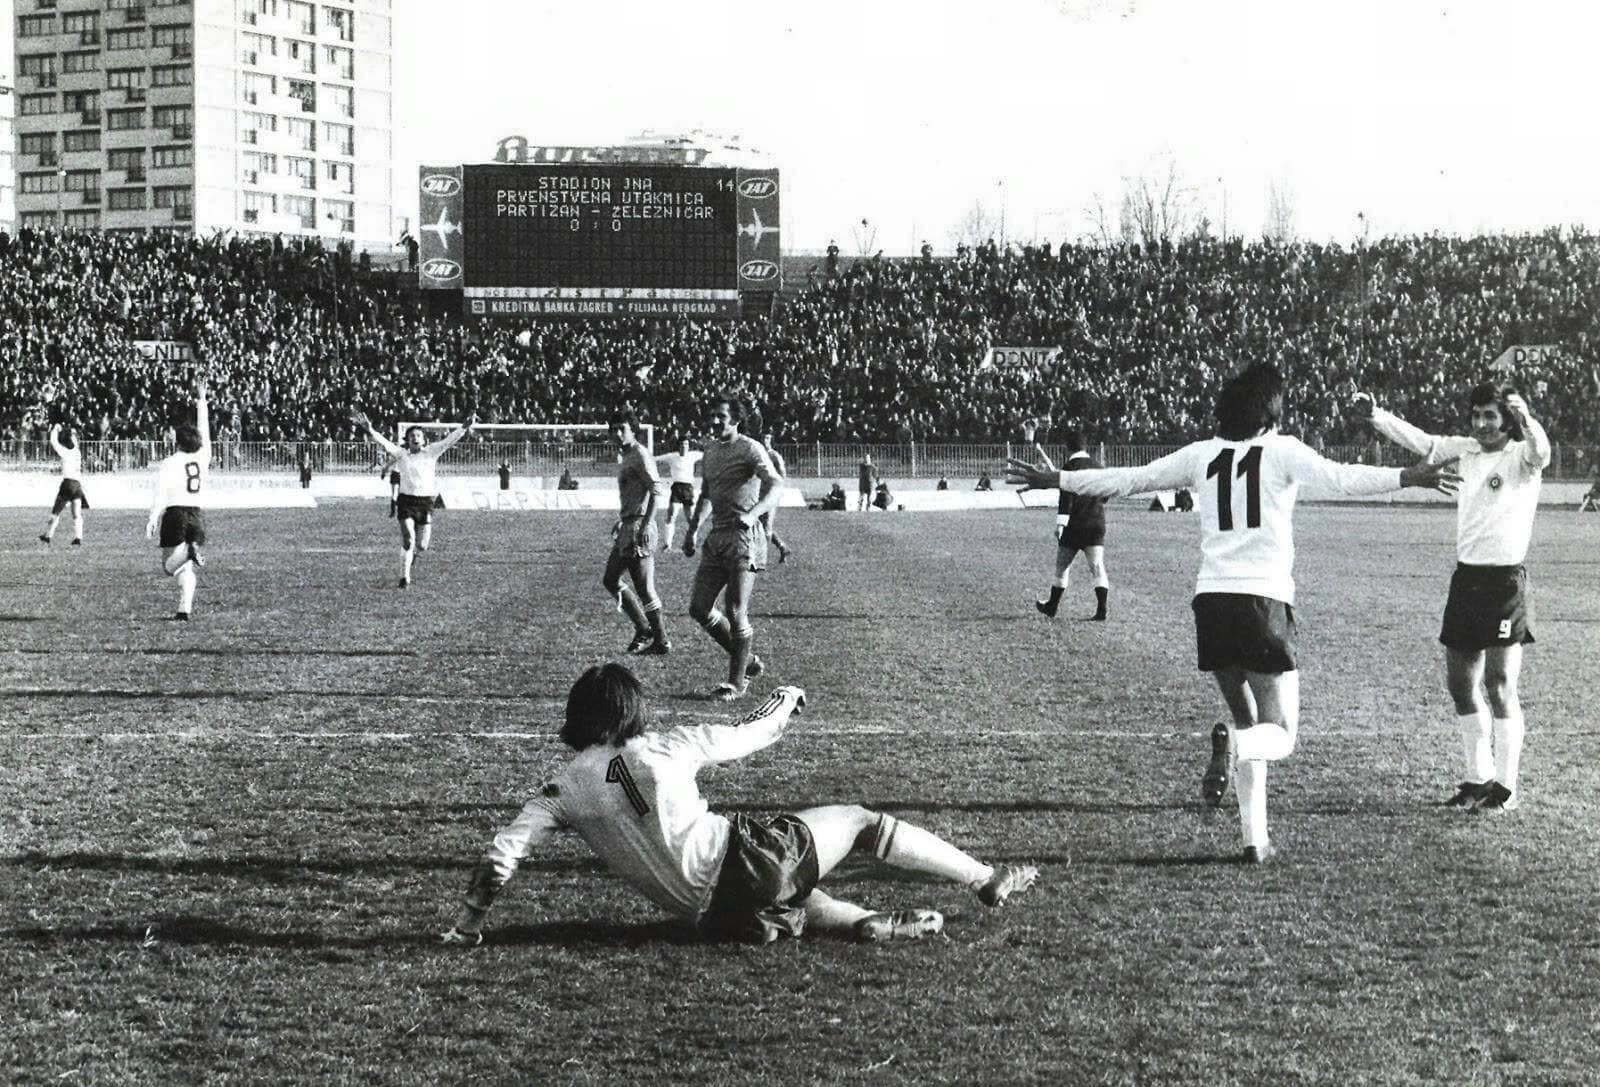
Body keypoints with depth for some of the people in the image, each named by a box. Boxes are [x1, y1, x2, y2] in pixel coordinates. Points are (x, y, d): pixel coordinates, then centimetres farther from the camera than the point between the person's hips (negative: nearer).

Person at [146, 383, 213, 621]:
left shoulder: (168, 463, -3)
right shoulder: (202, 457, 7)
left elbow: (160, 494, -10)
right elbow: (205, 429, 20)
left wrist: (153, 519, -11)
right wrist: (201, 402, 29)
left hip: (175, 514, -3)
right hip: (198, 514, 3)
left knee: (169, 566, -2)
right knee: (187, 568, 7)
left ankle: (189, 550, -33)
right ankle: (184, 610, -4)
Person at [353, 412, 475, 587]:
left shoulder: (431, 452, 4)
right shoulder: (401, 454, 2)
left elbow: (449, 440, -2)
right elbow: (383, 442, -9)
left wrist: (465, 427, -14)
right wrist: (369, 430, -25)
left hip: (426, 502, 1)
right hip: (406, 501, -1)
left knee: (422, 546, 3)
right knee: (408, 541, -11)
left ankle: (413, 552, 41)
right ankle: (405, 577, 1)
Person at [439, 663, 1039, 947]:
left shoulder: (562, 791, 5)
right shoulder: (662, 746, 0)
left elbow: (501, 854, -2)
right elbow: (751, 732, 12)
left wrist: (467, 922, 11)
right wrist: (785, 702, 34)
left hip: (711, 913, 3)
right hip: (744, 859, -3)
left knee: (798, 902, 33)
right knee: (863, 822, 14)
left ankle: (865, 921, 4)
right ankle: (987, 879, 22)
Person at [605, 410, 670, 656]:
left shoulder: (641, 456, -12)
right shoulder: (623, 456, 17)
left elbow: (655, 492, -19)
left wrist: (645, 526, -26)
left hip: (639, 527, -10)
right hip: (627, 527, 10)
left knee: (644, 587, -7)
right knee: (610, 580, 13)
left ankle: (661, 642, 1)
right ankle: (644, 629, 20)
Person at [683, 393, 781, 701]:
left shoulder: (750, 449, -8)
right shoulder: (710, 452, 17)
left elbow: (773, 488, -22)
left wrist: (752, 514, -38)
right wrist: (692, 529, 24)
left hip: (744, 537, -8)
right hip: (716, 537, 8)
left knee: (736, 612, -8)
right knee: (699, 608, 5)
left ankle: (737, 682, 5)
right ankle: (748, 661, 21)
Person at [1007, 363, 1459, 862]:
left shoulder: (1201, 454, 11)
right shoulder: (1283, 451, 0)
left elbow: (1128, 479, 16)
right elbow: (1339, 477, -17)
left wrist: (1054, 480, 27)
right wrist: (1408, 477, -24)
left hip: (1211, 600, 4)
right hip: (1265, 597, -4)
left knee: (1248, 719, 17)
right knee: (1277, 729, 3)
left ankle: (1255, 837, 10)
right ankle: (1230, 745, -32)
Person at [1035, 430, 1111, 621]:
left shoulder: (1070, 467, -9)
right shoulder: (1099, 467, 9)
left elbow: (1065, 499, -16)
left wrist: (1060, 524, -16)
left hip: (1074, 526, -4)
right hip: (1097, 525, 4)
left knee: (1062, 566, 10)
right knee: (1097, 566, -1)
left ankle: (1052, 606, 21)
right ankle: (1102, 609, -13)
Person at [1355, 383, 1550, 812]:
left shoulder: (1519, 457, -9)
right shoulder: (1468, 450, 9)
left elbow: (1540, 452, -30)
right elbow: (1422, 442, 11)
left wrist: (1525, 418, -51)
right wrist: (1375, 416, -2)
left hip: (1504, 581, -7)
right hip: (1466, 578, 7)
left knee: (1500, 683, -9)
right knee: (1461, 682, 11)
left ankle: (1506, 787, -3)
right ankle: (1479, 777, 22)